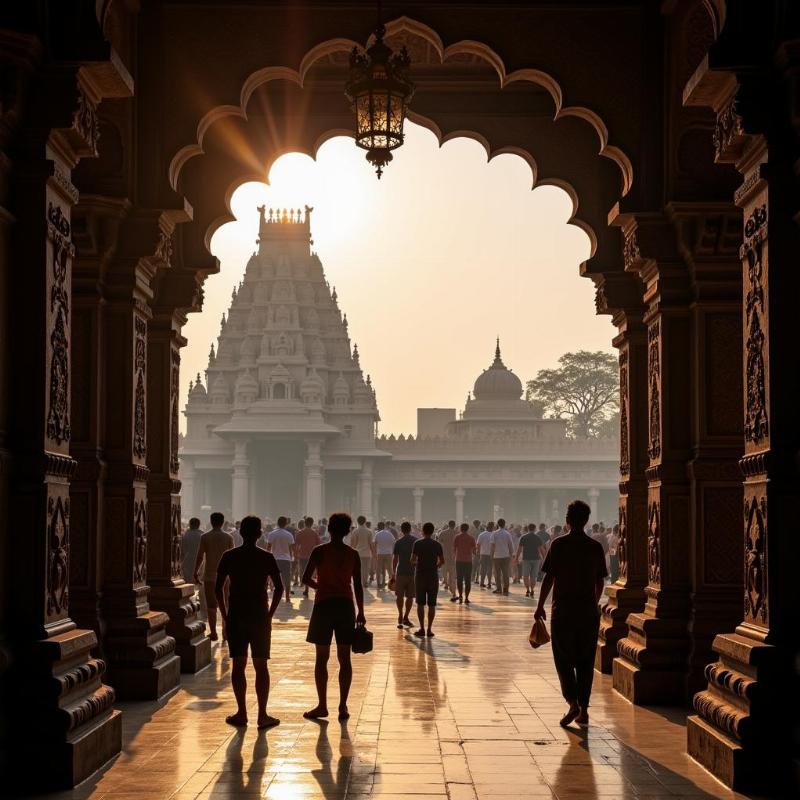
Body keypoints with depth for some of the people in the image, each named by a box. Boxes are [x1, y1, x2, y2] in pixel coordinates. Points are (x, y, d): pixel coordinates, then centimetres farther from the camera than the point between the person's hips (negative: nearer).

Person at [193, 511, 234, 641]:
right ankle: (225, 632, 13)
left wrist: (195, 573, 4)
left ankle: (213, 633, 3)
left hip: (209, 575, -1)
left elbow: (200, 557, -4)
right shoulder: (228, 537, 0)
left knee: (211, 605, 4)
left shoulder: (205, 537, -3)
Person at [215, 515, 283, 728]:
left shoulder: (229, 556, 0)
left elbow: (218, 588, -2)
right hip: (259, 616, -1)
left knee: (238, 665, 7)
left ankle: (242, 713, 9)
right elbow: (279, 587, -5)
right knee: (261, 666, 3)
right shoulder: (266, 558, -2)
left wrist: (225, 614, 7)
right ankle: (262, 715, 1)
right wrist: (270, 614, 3)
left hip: (236, 615, 1)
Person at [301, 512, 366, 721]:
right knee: (344, 659, 6)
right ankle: (343, 707, 5)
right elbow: (358, 585, 2)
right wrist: (361, 612, 9)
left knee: (322, 658, 6)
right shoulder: (353, 554, 1)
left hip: (324, 605, -2)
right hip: (346, 606, 2)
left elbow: (306, 578, -8)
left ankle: (322, 706, 8)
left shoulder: (320, 551, -6)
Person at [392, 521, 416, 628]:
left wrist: (393, 572, 7)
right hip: (413, 572, 2)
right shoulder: (416, 542, 3)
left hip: (401, 572, -2)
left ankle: (400, 617, 3)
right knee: (410, 596, 10)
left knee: (399, 596, 7)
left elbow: (394, 559, -2)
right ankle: (405, 618, 14)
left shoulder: (398, 542, -4)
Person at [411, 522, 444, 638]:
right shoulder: (437, 544, 1)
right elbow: (442, 561, 2)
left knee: (420, 603, 5)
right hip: (433, 576, 1)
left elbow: (412, 560, -8)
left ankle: (422, 629, 4)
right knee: (432, 604, 4)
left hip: (420, 575, -1)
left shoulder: (418, 543, -5)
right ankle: (429, 629, 2)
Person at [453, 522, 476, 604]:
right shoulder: (471, 537, 0)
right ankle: (466, 597, 0)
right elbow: (474, 550, 2)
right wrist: (473, 554, 23)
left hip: (459, 560, 0)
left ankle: (460, 596, 0)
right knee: (468, 580, 4)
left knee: (459, 579, 8)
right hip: (468, 560, 0)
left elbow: (454, 548, 1)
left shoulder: (457, 537, -1)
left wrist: (454, 555, 20)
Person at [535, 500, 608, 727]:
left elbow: (549, 578, -7)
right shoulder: (595, 547, 4)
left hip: (563, 610, -3)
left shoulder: (559, 544, -7)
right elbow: (600, 582, 10)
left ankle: (573, 702, -11)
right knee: (585, 661, 9)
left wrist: (540, 606, 2)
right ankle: (583, 708, 10)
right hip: (589, 611, 3)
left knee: (564, 658, 5)